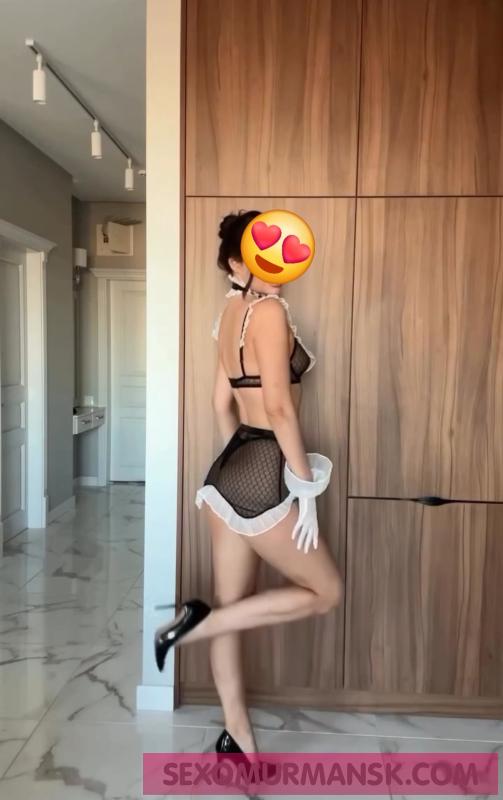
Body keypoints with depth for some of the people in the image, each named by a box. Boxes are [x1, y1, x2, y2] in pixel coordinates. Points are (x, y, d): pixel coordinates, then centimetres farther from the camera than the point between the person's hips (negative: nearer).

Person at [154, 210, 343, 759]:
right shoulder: (269, 309, -14)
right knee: (326, 592, 10)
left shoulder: (232, 313, 14)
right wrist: (306, 485, -16)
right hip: (264, 472, -9)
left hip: (232, 469, 10)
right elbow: (278, 406, -21)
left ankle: (237, 739, 31)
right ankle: (197, 623, 5)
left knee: (232, 609, 15)